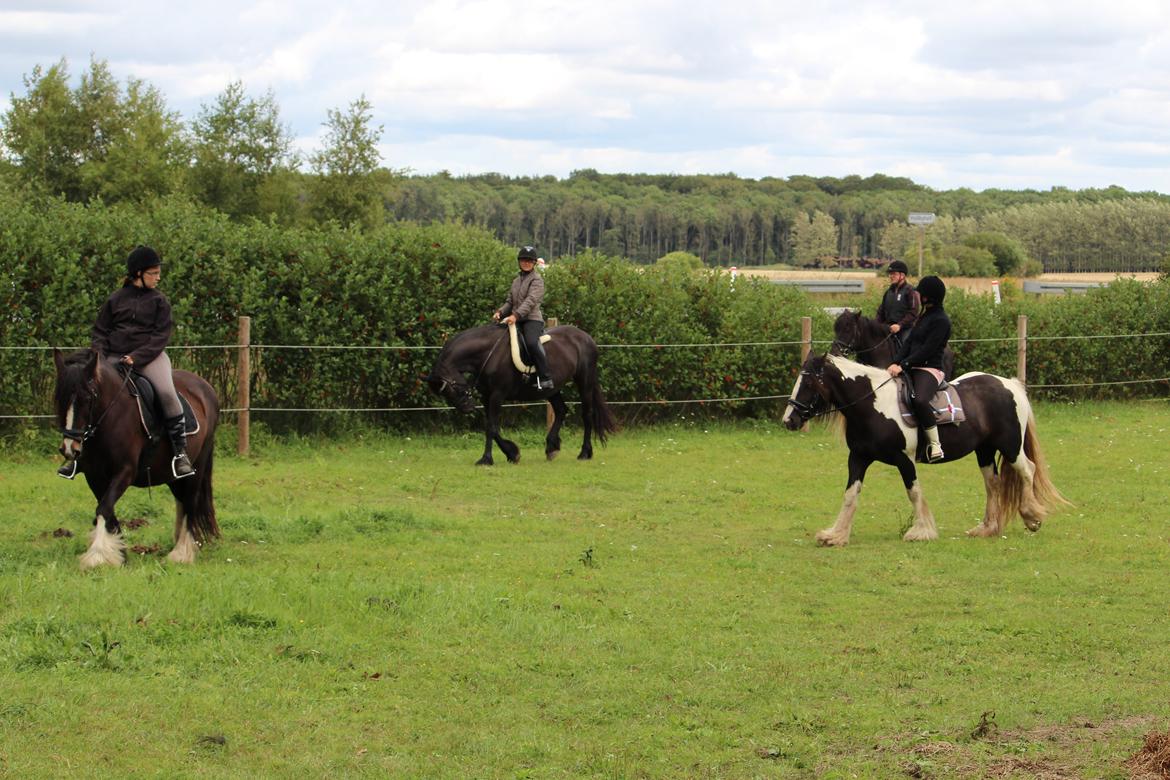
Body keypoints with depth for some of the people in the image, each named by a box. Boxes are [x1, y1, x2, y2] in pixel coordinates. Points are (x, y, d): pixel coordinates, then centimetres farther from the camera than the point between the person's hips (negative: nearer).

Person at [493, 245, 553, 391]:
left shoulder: (537, 280, -3)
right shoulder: (516, 280, 20)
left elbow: (530, 301, -17)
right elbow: (510, 301, 22)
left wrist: (516, 315, -30)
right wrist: (500, 312, 0)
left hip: (532, 318, -8)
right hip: (516, 320, 8)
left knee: (532, 342, -33)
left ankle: (546, 379, -34)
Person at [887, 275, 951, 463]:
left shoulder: (940, 321, -10)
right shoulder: (925, 316, 18)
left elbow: (926, 350, -17)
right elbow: (909, 342, 12)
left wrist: (903, 365, -21)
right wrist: (895, 362, -4)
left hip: (930, 369, -10)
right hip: (913, 369, 10)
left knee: (920, 400, -37)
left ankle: (934, 444, -29)